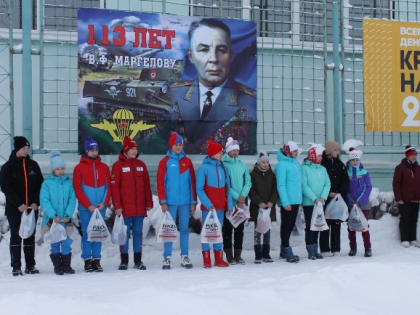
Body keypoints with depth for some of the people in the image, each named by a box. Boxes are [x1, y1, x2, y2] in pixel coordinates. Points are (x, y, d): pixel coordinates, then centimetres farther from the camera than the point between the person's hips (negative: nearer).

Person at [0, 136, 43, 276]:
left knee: (30, 236, 6)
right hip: (14, 208, -3)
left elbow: (40, 184, 8)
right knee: (16, 236, -3)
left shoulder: (33, 165, 10)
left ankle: (30, 265, 11)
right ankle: (16, 267, 0)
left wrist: (35, 202, -5)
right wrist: (19, 204, -15)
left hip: (32, 207, 3)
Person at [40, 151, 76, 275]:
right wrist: (53, 215, -17)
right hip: (52, 219, -1)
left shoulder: (68, 182, 4)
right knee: (55, 243, 6)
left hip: (66, 219, 2)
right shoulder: (47, 183, -3)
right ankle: (57, 266, 13)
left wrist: (68, 215, -13)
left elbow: (72, 199, -1)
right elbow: (44, 201, -9)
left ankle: (66, 265, 14)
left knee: (66, 243, 4)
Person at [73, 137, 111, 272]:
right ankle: (87, 261, 4)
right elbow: (77, 189, -2)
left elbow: (109, 186, 9)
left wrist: (104, 203, -5)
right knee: (87, 233, -2)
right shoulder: (79, 168, 1)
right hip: (85, 208, -3)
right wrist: (88, 206, -9)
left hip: (101, 207, 3)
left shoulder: (104, 167, 11)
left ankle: (97, 260, 8)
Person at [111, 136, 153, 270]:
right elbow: (114, 187, -6)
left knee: (138, 232, 7)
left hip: (140, 207, 4)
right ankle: (124, 261, 10)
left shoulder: (141, 165, 11)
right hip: (125, 208, -4)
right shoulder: (118, 166, -2)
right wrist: (117, 206, -11)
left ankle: (138, 260, 14)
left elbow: (146, 185, 13)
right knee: (125, 233, 1)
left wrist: (149, 203, 9)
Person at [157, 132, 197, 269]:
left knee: (184, 229, 6)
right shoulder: (165, 162, 1)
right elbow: (160, 182, -2)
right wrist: (163, 202, -8)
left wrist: (193, 201, 6)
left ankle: (184, 257, 12)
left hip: (185, 202, 3)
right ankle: (167, 258, 4)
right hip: (170, 202, -2)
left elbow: (192, 182, 10)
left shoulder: (187, 161, 9)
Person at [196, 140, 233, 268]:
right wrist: (208, 204, -19)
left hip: (220, 206, 5)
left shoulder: (223, 168, 10)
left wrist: (229, 205, 2)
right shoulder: (203, 168, -6)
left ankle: (219, 259, 13)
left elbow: (227, 189, 11)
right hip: (208, 206, -5)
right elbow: (199, 189, -10)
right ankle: (206, 260, 3)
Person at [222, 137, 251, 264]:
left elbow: (248, 181, 7)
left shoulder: (242, 164, 10)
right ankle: (229, 255, 5)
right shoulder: (224, 165, -6)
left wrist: (243, 195, -9)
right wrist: (237, 197, -14)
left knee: (240, 228, 8)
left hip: (241, 202, 5)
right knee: (228, 228, 0)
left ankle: (238, 255, 15)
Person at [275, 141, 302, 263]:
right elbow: (281, 185, -15)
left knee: (290, 225, 14)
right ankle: (287, 251, 2)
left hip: (296, 200, 8)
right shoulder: (282, 165, -12)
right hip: (287, 201, -8)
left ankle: (284, 251, 24)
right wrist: (286, 203, -18)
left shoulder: (296, 163, 12)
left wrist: (300, 198, 13)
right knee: (286, 225, -2)